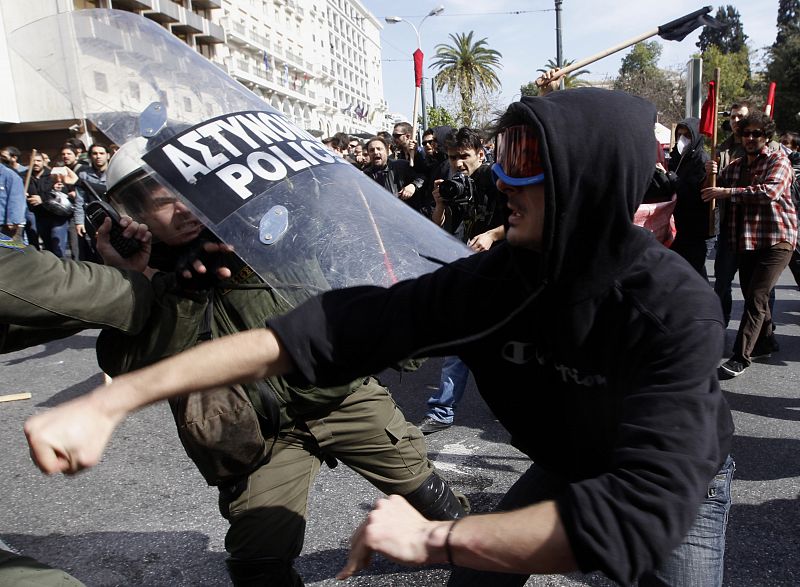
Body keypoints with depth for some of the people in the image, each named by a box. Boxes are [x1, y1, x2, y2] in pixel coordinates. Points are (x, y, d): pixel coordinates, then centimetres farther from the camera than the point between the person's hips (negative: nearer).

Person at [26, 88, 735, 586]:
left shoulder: (676, 310, -36)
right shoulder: (497, 275, -25)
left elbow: (641, 512, -46)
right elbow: (335, 326, -32)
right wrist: (114, 398, -35)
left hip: (682, 481, -2)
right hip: (565, 468, 3)